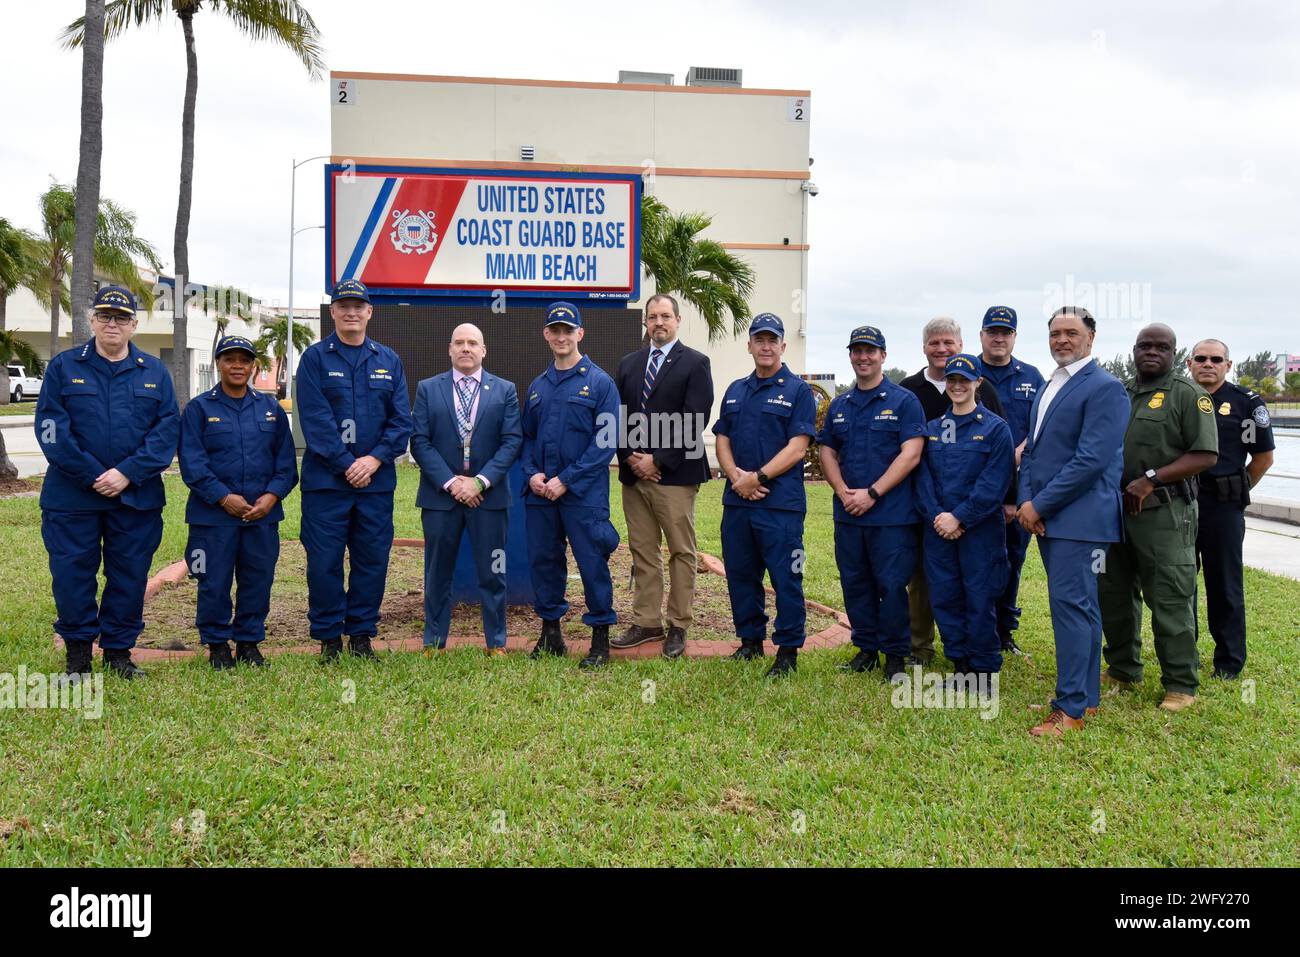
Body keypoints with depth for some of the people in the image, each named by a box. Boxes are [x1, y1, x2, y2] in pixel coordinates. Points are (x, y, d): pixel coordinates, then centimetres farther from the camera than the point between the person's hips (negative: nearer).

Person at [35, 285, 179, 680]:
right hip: (72, 495, -1)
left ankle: (119, 651, 19)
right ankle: (78, 652, 18)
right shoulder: (63, 367, 4)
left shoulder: (155, 372, 8)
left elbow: (168, 428, 0)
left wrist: (127, 473, -12)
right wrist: (92, 476, -13)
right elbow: (50, 428, -4)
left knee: (130, 574, 6)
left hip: (137, 496, 1)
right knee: (72, 573, 3)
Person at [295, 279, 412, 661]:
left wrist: (374, 460, -9)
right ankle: (328, 638, 13)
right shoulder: (315, 358, 1)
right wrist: (347, 464, -13)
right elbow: (315, 419, -8)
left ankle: (362, 635, 18)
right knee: (324, 560, 1)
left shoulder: (389, 361, 11)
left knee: (373, 559, 6)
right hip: (326, 480, -3)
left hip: (377, 480, 3)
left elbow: (402, 420, 4)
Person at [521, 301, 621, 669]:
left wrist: (565, 480, -15)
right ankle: (550, 633, 24)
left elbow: (605, 442, -10)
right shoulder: (538, 386, 13)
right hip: (540, 493, 5)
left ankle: (601, 639, 10)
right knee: (542, 560, 10)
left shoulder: (599, 382, -4)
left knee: (592, 563, -2)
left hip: (583, 493, -5)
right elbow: (527, 437, 17)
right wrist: (532, 473, -3)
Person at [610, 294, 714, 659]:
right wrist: (630, 458, -4)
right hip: (634, 473, 5)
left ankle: (678, 626, 11)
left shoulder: (695, 363, -2)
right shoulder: (629, 363, 15)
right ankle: (646, 622, 16)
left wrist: (657, 460, -14)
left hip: (674, 475, -5)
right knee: (642, 553, 9)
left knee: (681, 553, 2)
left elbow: (694, 422, -11)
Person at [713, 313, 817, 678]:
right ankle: (750, 640, 26)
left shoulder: (798, 390, -1)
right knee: (740, 574, 12)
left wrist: (758, 478, -15)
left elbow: (796, 448, -9)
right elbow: (722, 441, 12)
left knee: (785, 578, -2)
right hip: (737, 500, 6)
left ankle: (788, 651, 8)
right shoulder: (736, 390, 16)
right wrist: (737, 477, -6)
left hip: (781, 503, -6)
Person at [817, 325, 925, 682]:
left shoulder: (904, 401, -2)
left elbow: (910, 455, -10)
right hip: (848, 514, 5)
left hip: (892, 514, -5)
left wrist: (871, 494, -15)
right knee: (854, 583, 10)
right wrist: (843, 492, -5)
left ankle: (895, 655, 13)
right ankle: (866, 648, 24)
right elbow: (827, 452, 13)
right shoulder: (839, 405, 14)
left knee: (891, 584, -1)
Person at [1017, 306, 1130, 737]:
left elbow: (1091, 460, -18)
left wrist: (1040, 506, -15)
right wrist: (1026, 502, 1)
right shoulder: (1047, 387, 17)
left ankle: (1071, 708, -4)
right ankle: (1087, 695, 22)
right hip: (1045, 517, 8)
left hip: (1080, 517, -8)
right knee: (1077, 605, 13)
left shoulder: (1105, 388, -10)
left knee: (1070, 603, -10)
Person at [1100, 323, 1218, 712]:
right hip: (1115, 510, 6)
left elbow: (1206, 455, -11)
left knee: (1170, 601, -2)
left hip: (1164, 513, -6)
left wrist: (1150, 480, -18)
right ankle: (1123, 670, 29)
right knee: (1113, 594, 14)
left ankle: (1181, 685, 9)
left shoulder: (1188, 395, -4)